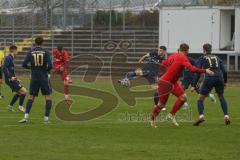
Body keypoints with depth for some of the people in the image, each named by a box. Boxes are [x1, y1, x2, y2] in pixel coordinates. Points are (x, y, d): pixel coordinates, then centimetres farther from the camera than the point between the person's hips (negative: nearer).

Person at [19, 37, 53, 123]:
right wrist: (48, 70, 9)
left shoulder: (30, 52, 0)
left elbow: (24, 64, -4)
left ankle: (26, 117, 0)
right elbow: (50, 65, -13)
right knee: (48, 97, 7)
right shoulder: (46, 52, -5)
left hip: (34, 78, 2)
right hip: (44, 77, -2)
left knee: (31, 97, 13)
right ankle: (46, 118, -1)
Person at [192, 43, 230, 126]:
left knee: (200, 99, 8)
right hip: (219, 78, 3)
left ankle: (201, 116, -15)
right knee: (221, 97, 26)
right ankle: (226, 116, 11)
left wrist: (194, 86, 3)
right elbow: (224, 71, 17)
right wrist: (225, 81, 32)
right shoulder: (217, 58, 22)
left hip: (209, 78, -3)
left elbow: (198, 73, 2)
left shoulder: (202, 59, 12)